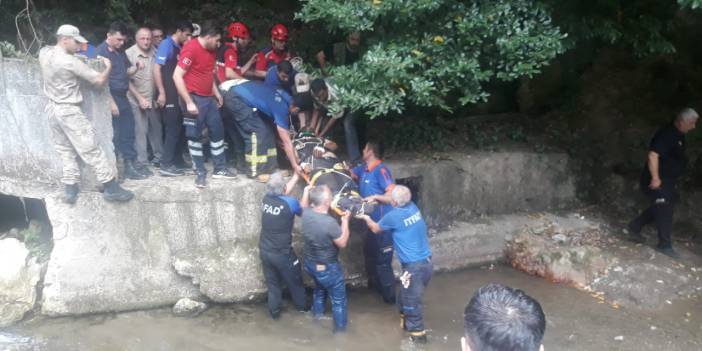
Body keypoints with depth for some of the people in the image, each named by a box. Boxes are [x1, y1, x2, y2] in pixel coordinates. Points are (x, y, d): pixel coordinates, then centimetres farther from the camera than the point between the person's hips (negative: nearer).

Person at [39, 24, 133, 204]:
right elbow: (99, 80, -14)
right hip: (69, 111, -8)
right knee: (91, 150, -3)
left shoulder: (44, 53, 3)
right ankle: (111, 188, 2)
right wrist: (108, 66, 4)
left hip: (52, 109, 8)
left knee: (65, 151, 13)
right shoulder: (71, 62, -18)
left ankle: (70, 189, 14)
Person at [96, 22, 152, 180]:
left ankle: (131, 162, 20)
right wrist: (111, 102, -20)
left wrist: (135, 67, -3)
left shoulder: (120, 50, 11)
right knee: (116, 134, -1)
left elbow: (126, 72, 20)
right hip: (111, 98, -8)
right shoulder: (102, 52, -13)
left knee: (128, 132, 11)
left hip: (123, 97, 8)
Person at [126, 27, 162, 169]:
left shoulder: (155, 52, 0)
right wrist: (140, 98, -12)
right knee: (141, 131, 0)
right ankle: (142, 162, 9)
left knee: (157, 129, 12)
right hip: (137, 100, -4)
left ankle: (159, 157, 26)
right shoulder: (129, 54, -10)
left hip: (153, 98, 4)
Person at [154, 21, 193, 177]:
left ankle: (176, 162, 20)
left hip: (178, 94, 8)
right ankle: (166, 166, -2)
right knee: (172, 129, -7)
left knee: (178, 128, 11)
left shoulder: (179, 47, 15)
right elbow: (156, 68, -16)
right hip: (169, 95, -8)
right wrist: (161, 93, -19)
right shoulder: (166, 44, -9)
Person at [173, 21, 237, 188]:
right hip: (195, 99, -8)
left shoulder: (211, 50, 9)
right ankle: (200, 173, 11)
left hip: (209, 98, 8)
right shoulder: (191, 49, -17)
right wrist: (188, 102, -22)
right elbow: (177, 76, -21)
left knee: (217, 131, 11)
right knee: (195, 136, 2)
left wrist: (216, 92, 16)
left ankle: (220, 168, 22)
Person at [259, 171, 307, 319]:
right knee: (295, 281, 20)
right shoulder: (290, 202, -21)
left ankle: (274, 312, 33)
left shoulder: (266, 198, -7)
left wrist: (297, 175, 18)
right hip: (282, 253, -4)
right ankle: (302, 306, 40)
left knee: (272, 283, 21)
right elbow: (304, 212, -1)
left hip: (265, 251, 4)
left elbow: (283, 194, 14)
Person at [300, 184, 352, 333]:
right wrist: (345, 221, -13)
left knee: (319, 287, 36)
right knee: (338, 299, 17)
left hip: (309, 263, 7)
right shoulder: (330, 222, -36)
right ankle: (340, 328, 33)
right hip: (327, 268, -7)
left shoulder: (306, 213, -15)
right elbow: (342, 243, -20)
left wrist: (306, 191, 18)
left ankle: (317, 312, 55)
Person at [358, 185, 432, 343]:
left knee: (411, 301, 7)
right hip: (427, 262, 8)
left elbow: (376, 229, 6)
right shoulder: (413, 207, 3)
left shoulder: (393, 216, -16)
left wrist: (366, 218, 24)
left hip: (414, 266, -8)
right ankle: (406, 321, 43)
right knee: (406, 296, 26)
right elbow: (399, 203, 27)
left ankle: (418, 333, 19)